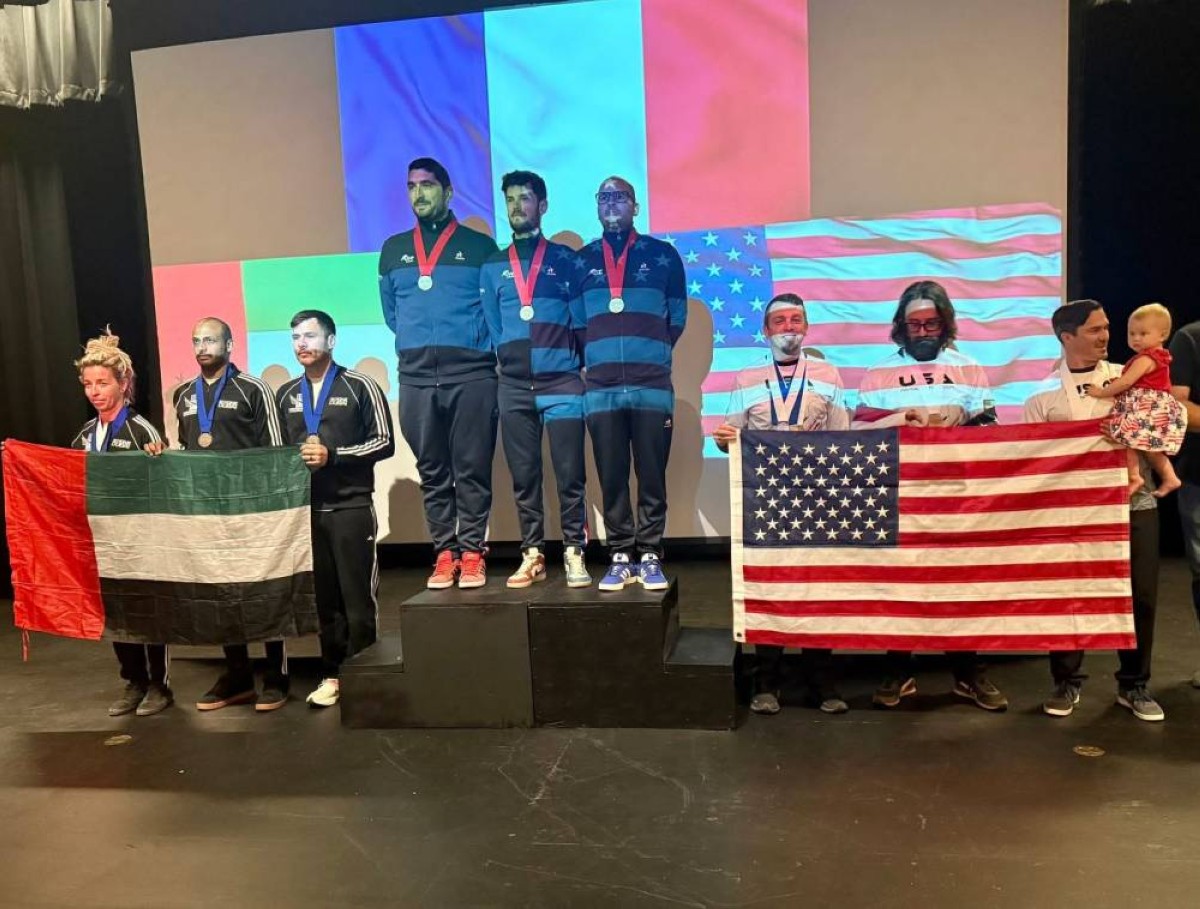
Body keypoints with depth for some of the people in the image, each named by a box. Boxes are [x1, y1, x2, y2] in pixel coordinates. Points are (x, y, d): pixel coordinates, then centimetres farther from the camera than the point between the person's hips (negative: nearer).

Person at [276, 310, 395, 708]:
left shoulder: (359, 386, 0)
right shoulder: (286, 395, 14)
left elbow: (384, 442, -4)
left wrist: (333, 455, -13)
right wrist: (294, 460, -2)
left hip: (351, 507, -4)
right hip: (306, 509, 4)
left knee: (357, 596, -1)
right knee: (323, 597, 8)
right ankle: (332, 674, 18)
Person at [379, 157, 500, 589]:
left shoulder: (479, 246, 5)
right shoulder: (393, 250, 15)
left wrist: (475, 343, 2)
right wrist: (420, 343, 15)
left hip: (471, 375, -3)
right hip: (416, 378, 3)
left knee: (472, 470, 0)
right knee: (432, 472, 6)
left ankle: (472, 554, 8)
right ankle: (444, 554, 14)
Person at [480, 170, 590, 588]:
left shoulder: (565, 259, 6)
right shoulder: (492, 267, 13)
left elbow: (581, 321, 4)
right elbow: (491, 327, 13)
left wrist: (580, 366, -2)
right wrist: (506, 361, 6)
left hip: (562, 384, -2)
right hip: (514, 387, 3)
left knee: (569, 475, -2)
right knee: (524, 477, 6)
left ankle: (573, 554, 8)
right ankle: (532, 555, 14)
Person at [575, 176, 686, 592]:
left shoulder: (663, 256, 9)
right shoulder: (580, 261, 13)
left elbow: (677, 316, 12)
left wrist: (652, 354, 10)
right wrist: (594, 358, 10)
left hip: (652, 386, -1)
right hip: (601, 388, 1)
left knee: (652, 475, 0)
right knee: (611, 477, 3)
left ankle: (650, 557, 9)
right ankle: (620, 558, 12)